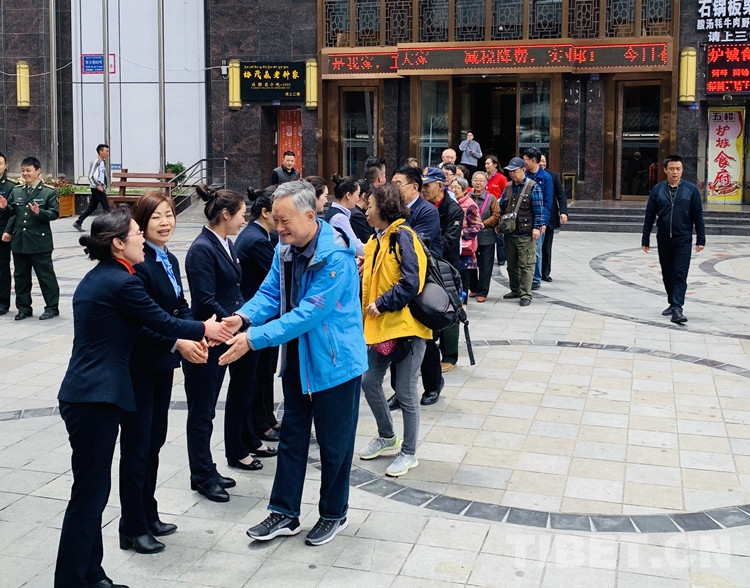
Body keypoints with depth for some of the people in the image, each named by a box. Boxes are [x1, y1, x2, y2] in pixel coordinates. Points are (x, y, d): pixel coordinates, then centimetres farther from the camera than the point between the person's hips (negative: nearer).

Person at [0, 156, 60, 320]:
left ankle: (52, 307, 10)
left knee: (46, 275, 1)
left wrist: (39, 212, -25)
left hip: (40, 242, -5)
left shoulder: (49, 192, -3)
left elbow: (54, 213, -9)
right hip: (18, 241, 5)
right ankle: (24, 307, 20)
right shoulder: (16, 191, 12)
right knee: (21, 275, 11)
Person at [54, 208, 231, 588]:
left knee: (93, 489, 14)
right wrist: (204, 330, 9)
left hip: (86, 395, 10)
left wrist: (181, 341, 21)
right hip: (95, 399, -10)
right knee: (89, 492, -2)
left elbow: (149, 323, 20)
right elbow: (161, 320, -6)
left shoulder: (96, 279, 14)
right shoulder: (121, 282, -15)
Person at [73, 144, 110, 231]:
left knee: (92, 207, 10)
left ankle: (78, 223, 15)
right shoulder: (95, 162, -12)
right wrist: (97, 186, -20)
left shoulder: (103, 162, 14)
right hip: (96, 188, -9)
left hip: (101, 187, 9)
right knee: (106, 206, -9)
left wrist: (105, 186, 17)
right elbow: (90, 176, -15)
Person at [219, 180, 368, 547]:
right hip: (297, 358, 8)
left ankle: (334, 514, 28)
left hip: (334, 361, -7)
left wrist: (254, 339, -32)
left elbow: (308, 313, -30)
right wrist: (244, 317, -19)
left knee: (334, 443, 8)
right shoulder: (285, 249, 0)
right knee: (291, 436, 15)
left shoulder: (335, 256, -26)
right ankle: (284, 514, 28)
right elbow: (271, 292, 3)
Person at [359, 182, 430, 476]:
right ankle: (387, 437, 34)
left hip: (406, 326, -9)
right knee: (369, 381, 13)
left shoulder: (403, 236, -15)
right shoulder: (376, 240, 12)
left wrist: (381, 304, -16)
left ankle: (409, 452, 17)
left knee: (405, 392, 1)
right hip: (380, 325, 9)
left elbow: (410, 283, -22)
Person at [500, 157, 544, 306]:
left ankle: (525, 294, -2)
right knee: (512, 264, 14)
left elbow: (539, 209, -6)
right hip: (509, 233, 6)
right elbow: (501, 207, 21)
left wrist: (537, 227, -13)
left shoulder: (533, 187, -4)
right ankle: (515, 290, 26)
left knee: (526, 265, -5)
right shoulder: (508, 187, 14)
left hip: (526, 234, -6)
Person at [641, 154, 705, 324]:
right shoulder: (657, 190, 3)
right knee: (667, 274, 12)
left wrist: (700, 239, 0)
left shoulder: (691, 189, 0)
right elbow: (649, 216, 6)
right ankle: (672, 303, 26)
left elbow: (698, 216, 3)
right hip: (663, 240, 2)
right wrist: (645, 240, 5)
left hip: (683, 240, -2)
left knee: (680, 275, -9)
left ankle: (677, 308, -12)